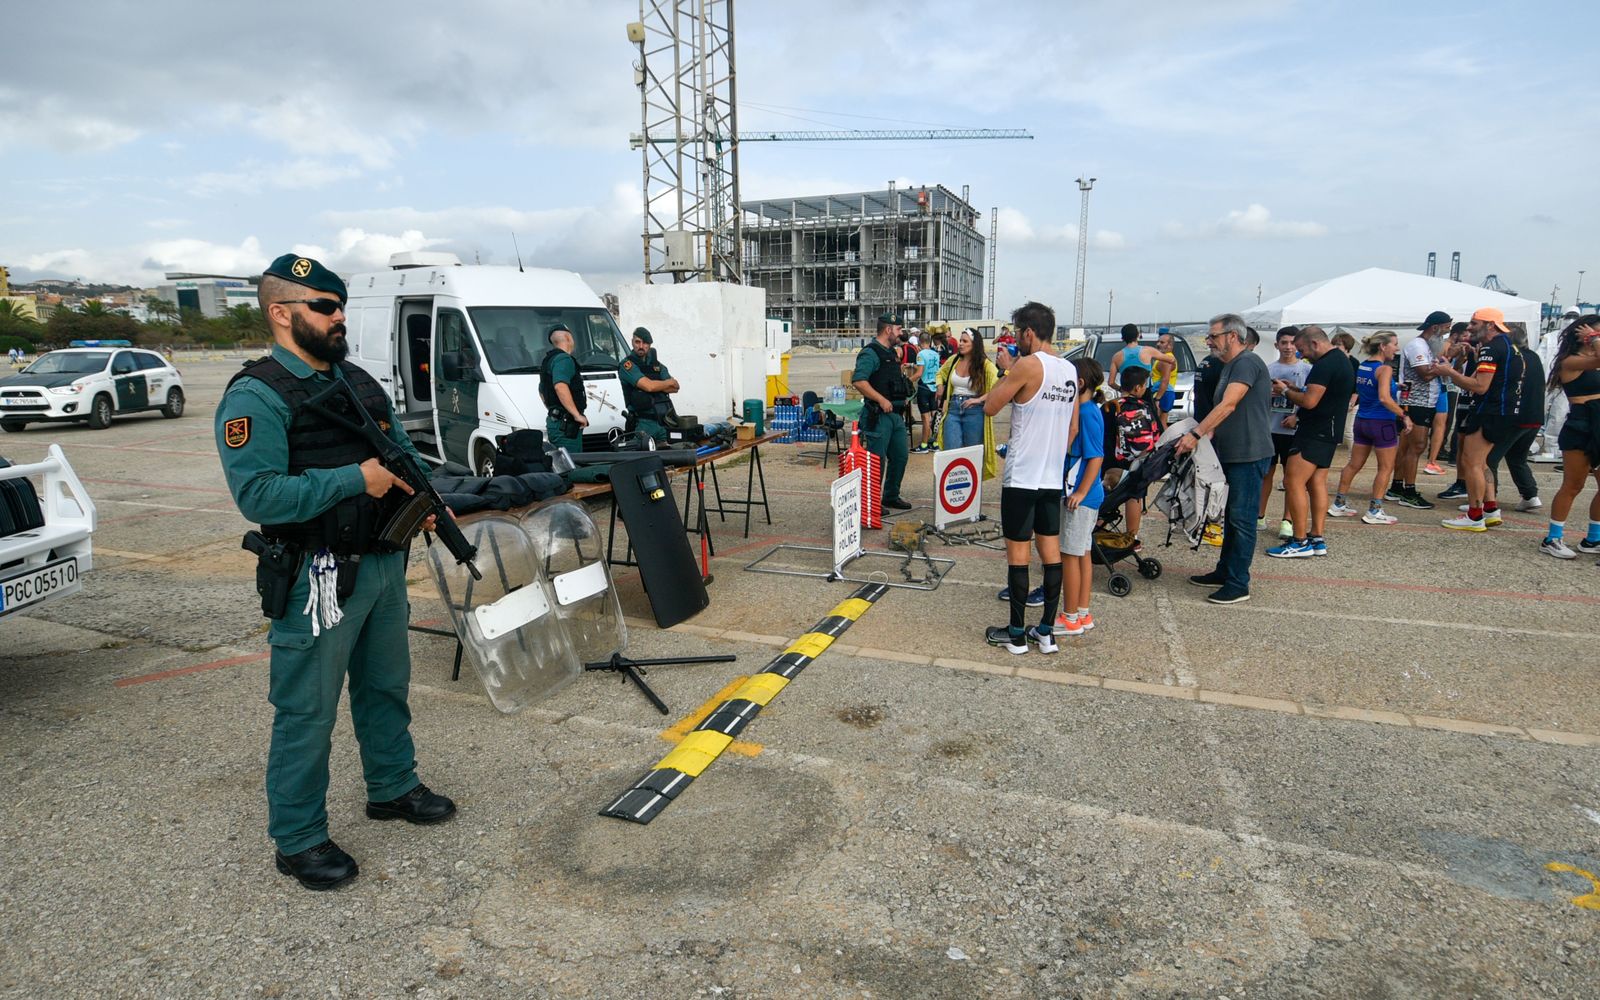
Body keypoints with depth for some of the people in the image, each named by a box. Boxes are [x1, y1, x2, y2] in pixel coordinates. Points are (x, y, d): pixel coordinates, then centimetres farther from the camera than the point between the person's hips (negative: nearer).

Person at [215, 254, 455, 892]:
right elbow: (258, 495, -23)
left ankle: (392, 787, 40)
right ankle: (298, 840, 20)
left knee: (386, 687, 21)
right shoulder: (256, 397, -14)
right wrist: (355, 480, -25)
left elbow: (402, 453, 19)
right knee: (307, 713, 4)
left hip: (384, 563, 8)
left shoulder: (360, 382, 12)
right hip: (317, 578, -8)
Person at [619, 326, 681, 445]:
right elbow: (648, 386, -16)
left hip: (663, 420, 6)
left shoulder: (657, 364, 17)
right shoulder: (628, 365, -3)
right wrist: (669, 382, 1)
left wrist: (656, 385, -8)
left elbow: (675, 388, 9)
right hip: (645, 423, -5)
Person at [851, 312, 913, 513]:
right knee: (877, 459, -5)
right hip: (878, 415, -9)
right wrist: (881, 400, -25)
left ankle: (891, 496, 27)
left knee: (900, 455, 14)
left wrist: (902, 399, 19)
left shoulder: (891, 352, 17)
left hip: (896, 413, 10)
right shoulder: (870, 353, -13)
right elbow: (859, 380, -25)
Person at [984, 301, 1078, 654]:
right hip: (1053, 477, 7)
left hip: (1022, 476, -7)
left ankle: (1016, 634, 8)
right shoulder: (1070, 370, 10)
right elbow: (1073, 428, 16)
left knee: (1017, 551, 1)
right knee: (1050, 548, 10)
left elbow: (990, 407, -8)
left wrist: (1007, 372, 3)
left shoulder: (1028, 365, -14)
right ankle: (1047, 631, 17)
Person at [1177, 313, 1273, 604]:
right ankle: (1224, 572, 29)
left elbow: (1227, 406, -25)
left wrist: (1196, 434, -27)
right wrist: (1205, 434, 9)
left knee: (1242, 519, -6)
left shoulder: (1247, 362, -15)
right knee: (1232, 517, 18)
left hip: (1249, 455, -11)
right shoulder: (1230, 366, 18)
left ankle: (1238, 585, 0)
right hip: (1233, 454, 11)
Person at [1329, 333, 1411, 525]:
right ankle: (1374, 511, 5)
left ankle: (1338, 505, 18)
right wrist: (1404, 415, -23)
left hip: (1362, 421, 7)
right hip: (1382, 423, -7)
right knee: (1386, 468, 4)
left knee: (1354, 464, 14)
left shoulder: (1362, 366, 6)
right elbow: (1384, 398, -27)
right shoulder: (1385, 369, -16)